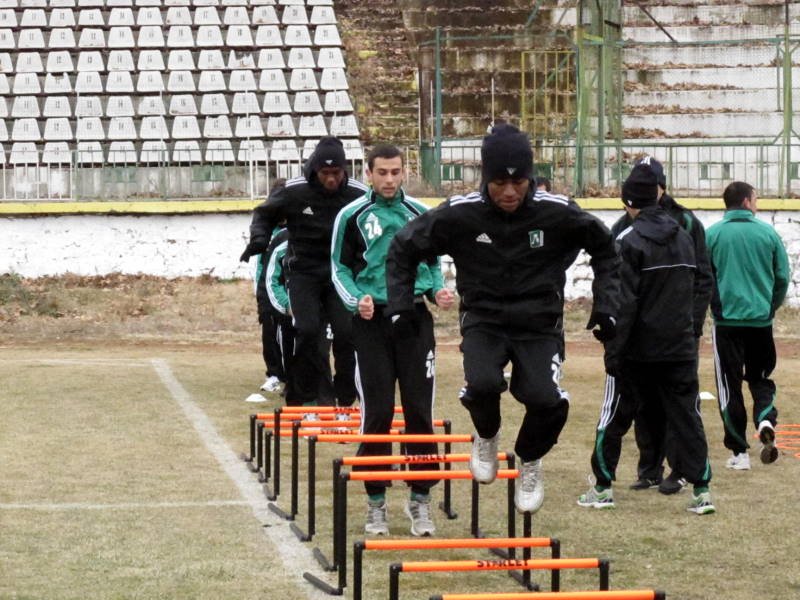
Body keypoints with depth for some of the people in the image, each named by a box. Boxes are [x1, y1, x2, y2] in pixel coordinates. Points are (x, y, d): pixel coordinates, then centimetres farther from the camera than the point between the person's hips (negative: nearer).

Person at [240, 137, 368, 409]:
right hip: (304, 271, 0)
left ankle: (346, 399, 6)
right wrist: (259, 239, -10)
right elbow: (264, 213, 7)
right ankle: (308, 398, -1)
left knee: (346, 333, -8)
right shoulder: (294, 191, -11)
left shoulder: (358, 194, -11)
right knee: (307, 331, -14)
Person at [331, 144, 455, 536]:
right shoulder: (353, 216, 1)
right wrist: (357, 300, -13)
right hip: (373, 322, -2)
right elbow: (340, 268, 4)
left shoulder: (420, 214, 8)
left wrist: (439, 290, -2)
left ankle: (420, 499, 9)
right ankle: (376, 501, 8)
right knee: (377, 412, -2)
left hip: (415, 322, 2)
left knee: (420, 411, 0)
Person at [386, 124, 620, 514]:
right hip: (483, 322, 0)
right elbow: (403, 249, 5)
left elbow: (604, 248, 8)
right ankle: (486, 437, 7)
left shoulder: (557, 214, -11)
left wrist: (605, 306, 3)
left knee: (547, 400, -24)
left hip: (540, 324, 0)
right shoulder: (459, 215, -11)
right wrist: (400, 304, -2)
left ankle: (530, 460, 11)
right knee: (482, 384, -31)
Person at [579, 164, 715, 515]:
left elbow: (624, 304, -16)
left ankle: (603, 488, 12)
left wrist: (613, 352, -13)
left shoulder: (630, 241, -12)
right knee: (685, 416, 5)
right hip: (680, 347, 5)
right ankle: (701, 490, -2)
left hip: (639, 351, -5)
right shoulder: (684, 238, 8)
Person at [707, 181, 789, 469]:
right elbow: (783, 277, 3)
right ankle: (766, 421, -12)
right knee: (761, 378, 17)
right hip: (761, 320, 1)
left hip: (727, 320, -1)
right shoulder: (768, 233, 0)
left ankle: (739, 452, 5)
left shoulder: (712, 234, -4)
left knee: (730, 386, 6)